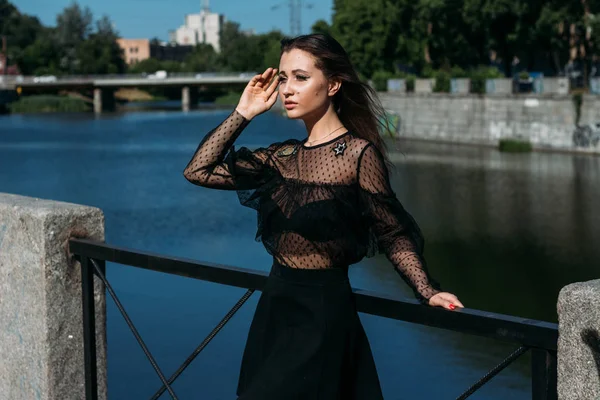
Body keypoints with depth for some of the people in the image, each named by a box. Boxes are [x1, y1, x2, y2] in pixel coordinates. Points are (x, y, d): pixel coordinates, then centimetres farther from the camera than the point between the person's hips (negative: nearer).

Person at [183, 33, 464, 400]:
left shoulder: (358, 153, -11)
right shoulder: (283, 157, 5)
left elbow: (393, 235, -9)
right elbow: (198, 171, 4)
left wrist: (427, 291, -19)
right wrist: (243, 113, 2)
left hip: (323, 313, -6)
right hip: (275, 305, 6)